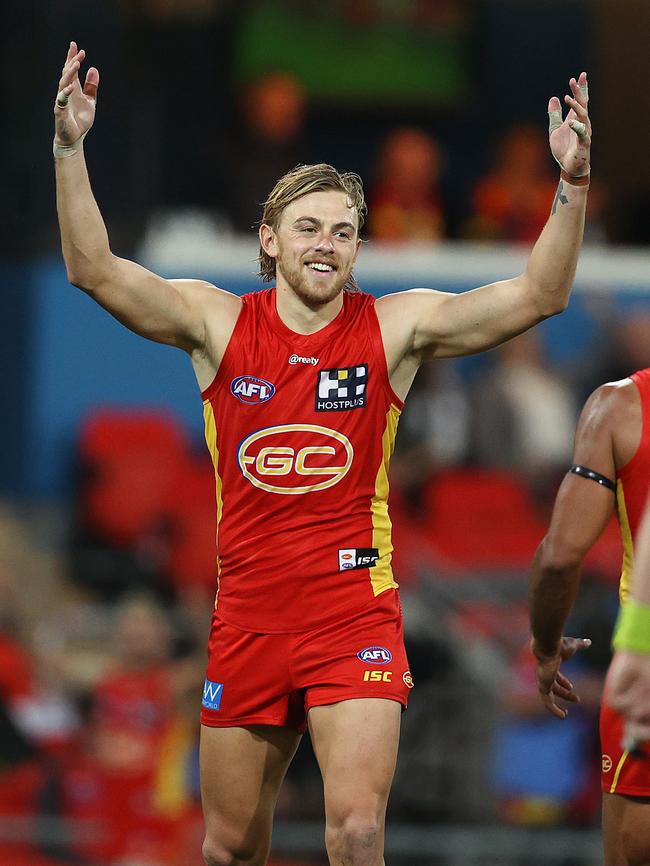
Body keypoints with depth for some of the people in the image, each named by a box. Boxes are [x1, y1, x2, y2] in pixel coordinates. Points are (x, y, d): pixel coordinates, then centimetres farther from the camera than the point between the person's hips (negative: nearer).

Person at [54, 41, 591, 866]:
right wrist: (70, 150, -19)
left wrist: (572, 184, -22)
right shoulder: (218, 322, 1)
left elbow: (538, 295, -9)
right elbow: (95, 271, -7)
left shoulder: (396, 326, -2)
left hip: (355, 619, -2)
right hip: (245, 621, 2)